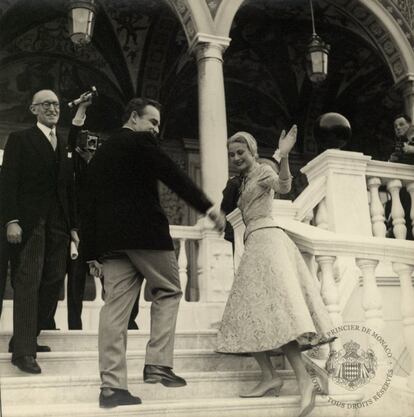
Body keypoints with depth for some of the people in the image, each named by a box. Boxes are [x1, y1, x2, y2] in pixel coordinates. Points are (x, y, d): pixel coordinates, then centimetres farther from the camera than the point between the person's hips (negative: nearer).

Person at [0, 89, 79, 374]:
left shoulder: (65, 144, 18)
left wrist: (73, 226, 12)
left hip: (58, 223, 6)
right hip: (30, 220, -6)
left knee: (53, 281, 4)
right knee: (29, 281, -7)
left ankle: (26, 338, 16)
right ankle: (23, 350, -3)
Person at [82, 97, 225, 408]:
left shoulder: (100, 154, 22)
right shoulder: (141, 141, 1)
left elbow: (90, 205, 19)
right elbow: (173, 175, -12)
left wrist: (92, 253, 19)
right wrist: (207, 206, -14)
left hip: (110, 239, 7)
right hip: (145, 232, -6)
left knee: (116, 305, 3)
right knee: (168, 291, 9)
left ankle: (112, 386, 2)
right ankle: (158, 364, 0)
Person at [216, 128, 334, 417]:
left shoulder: (262, 170, 0)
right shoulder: (245, 181, 25)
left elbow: (284, 187, -23)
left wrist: (283, 157, -36)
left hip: (266, 239, -9)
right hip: (255, 244, 9)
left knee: (272, 309, -19)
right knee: (254, 311, 1)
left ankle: (304, 380, -23)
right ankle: (269, 376, -1)